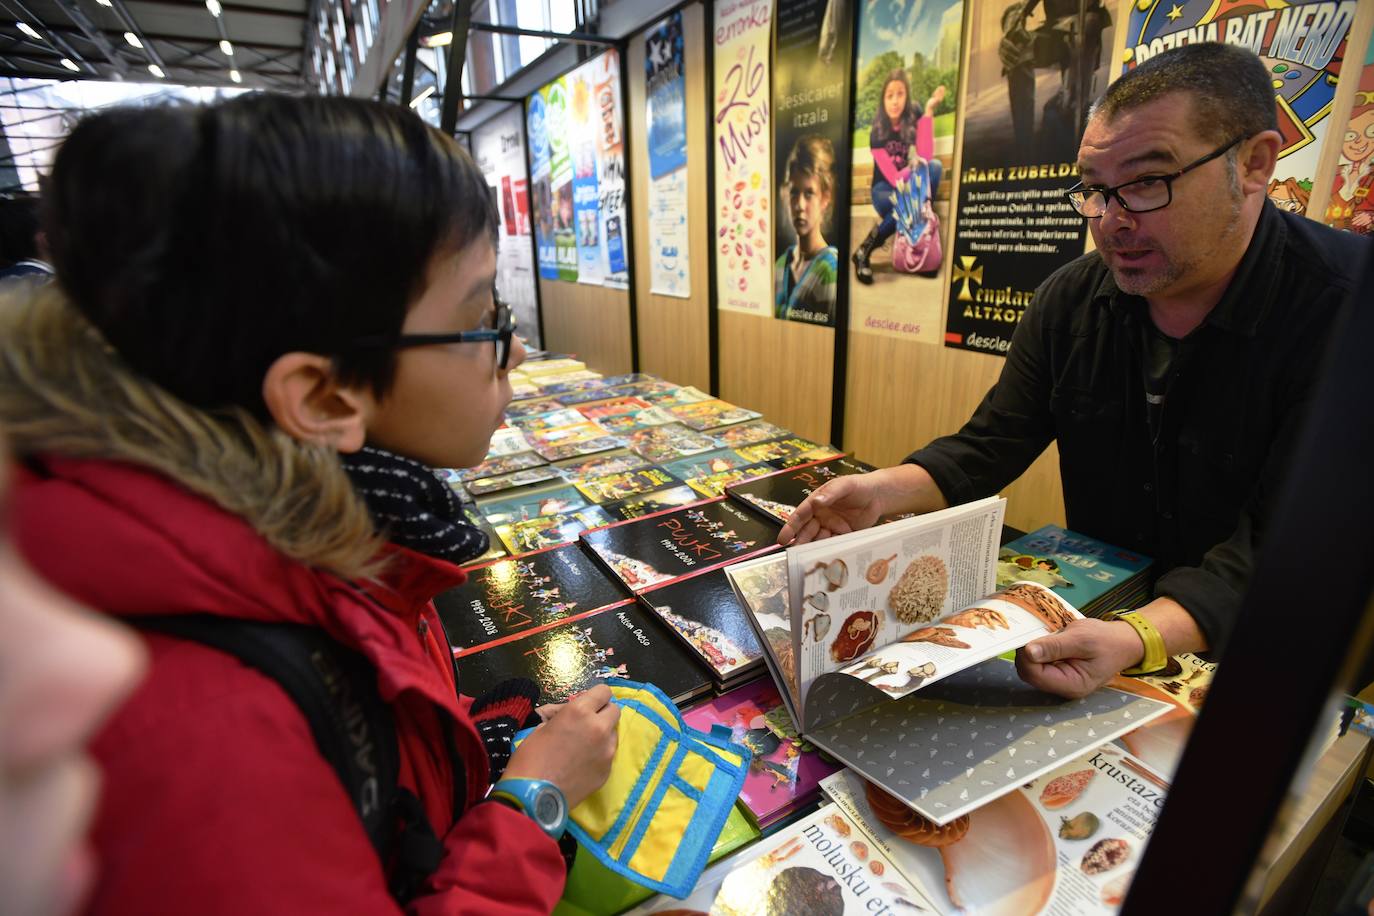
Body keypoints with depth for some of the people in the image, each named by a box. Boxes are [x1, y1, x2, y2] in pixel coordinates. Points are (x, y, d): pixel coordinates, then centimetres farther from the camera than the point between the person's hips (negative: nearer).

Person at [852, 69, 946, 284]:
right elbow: (894, 178, -19)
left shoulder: (914, 115, -10)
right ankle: (863, 252, -23)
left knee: (935, 166, -28)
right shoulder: (877, 133, -18)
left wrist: (929, 110, -26)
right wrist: (913, 165, -37)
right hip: (885, 189, -3)